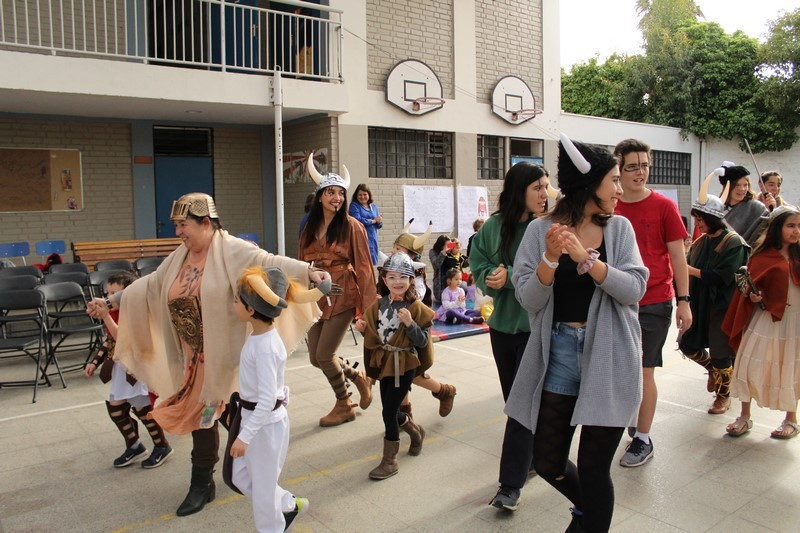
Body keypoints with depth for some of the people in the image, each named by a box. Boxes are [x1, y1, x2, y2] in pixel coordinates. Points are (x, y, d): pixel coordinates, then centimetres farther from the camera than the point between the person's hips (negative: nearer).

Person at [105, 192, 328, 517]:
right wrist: (113, 300, 25)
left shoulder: (233, 251, -15)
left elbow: (270, 263, -27)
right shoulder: (179, 258, 9)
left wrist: (308, 272, -42)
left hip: (227, 356, -7)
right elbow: (150, 285, 21)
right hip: (196, 359, 7)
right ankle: (202, 484, 32)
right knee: (202, 414, 16)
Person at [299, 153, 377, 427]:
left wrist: (368, 304, -13)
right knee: (315, 358, 8)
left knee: (324, 355, -4)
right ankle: (359, 377, 33)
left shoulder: (351, 226, -7)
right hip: (318, 297, 6)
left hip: (343, 296, -6)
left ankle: (344, 406, 20)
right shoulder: (309, 229, 10)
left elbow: (363, 266, -9)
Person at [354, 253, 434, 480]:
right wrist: (363, 328, -9)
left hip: (404, 365, -6)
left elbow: (422, 341, -15)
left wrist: (409, 323, -29)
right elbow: (375, 334, 11)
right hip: (384, 363, 6)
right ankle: (415, 431, 46)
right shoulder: (379, 304, 2)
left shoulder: (416, 308, -13)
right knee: (390, 410, 15)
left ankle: (390, 460, 12)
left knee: (389, 411, -5)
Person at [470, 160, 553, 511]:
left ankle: (510, 485, 6)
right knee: (513, 400, 17)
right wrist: (494, 279, -16)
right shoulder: (494, 226, 0)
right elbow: (479, 267, 3)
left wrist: (510, 276, -19)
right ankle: (530, 458, 39)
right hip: (502, 324, 4)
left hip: (536, 326, -4)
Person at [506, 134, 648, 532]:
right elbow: (529, 300, -9)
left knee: (593, 468, 4)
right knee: (547, 462, 11)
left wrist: (586, 258, -23)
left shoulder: (620, 228, 1)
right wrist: (551, 257, -24)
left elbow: (634, 290, -11)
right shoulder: (540, 230, -3)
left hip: (608, 356, 0)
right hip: (559, 353, 1)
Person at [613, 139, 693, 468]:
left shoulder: (664, 206, -4)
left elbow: (678, 256, -2)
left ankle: (643, 439, 15)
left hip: (654, 302, -3)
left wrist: (684, 300, -6)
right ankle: (632, 422, 34)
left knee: (643, 371, 1)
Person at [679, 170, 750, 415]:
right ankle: (712, 369, 39)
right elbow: (688, 268, 6)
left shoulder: (734, 242, -14)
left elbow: (722, 277, -22)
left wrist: (692, 271, -23)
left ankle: (723, 396, 27)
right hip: (699, 303, 6)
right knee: (687, 344, 10)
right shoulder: (700, 242, 6)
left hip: (722, 306, -6)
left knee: (720, 353, 5)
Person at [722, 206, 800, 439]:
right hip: (765, 318, -1)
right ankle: (745, 417, 12)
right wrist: (754, 296, -15)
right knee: (749, 365, -3)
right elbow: (750, 288, 3)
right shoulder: (762, 256, -2)